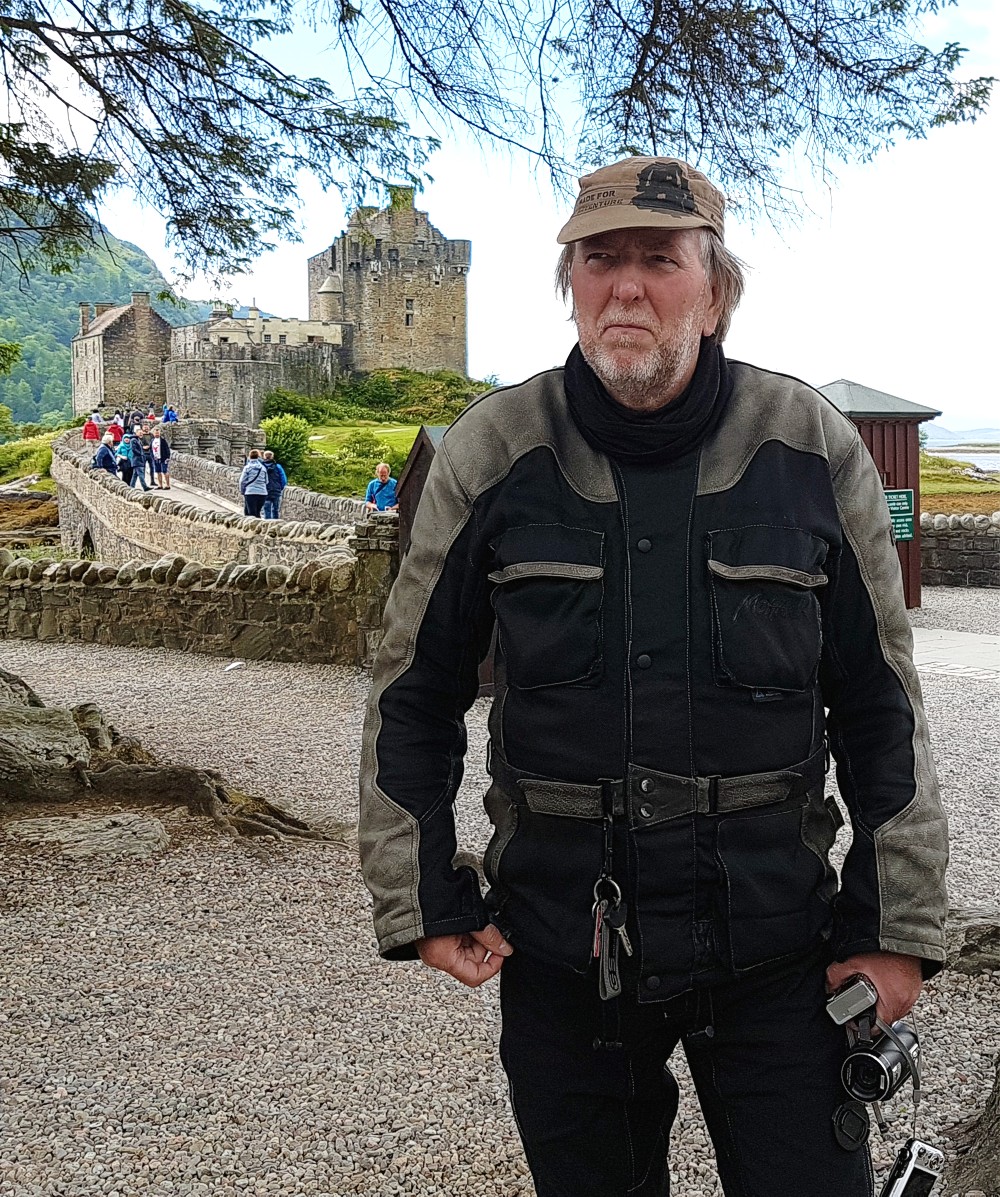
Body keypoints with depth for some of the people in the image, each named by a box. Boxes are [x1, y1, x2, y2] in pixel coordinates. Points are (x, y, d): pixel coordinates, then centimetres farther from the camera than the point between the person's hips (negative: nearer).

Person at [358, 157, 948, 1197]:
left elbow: (881, 706, 2)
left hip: (773, 945, 0)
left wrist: (898, 925, 1)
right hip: (557, 948, 1)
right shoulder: (491, 454, -4)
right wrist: (421, 903, 1)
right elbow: (414, 694, 4)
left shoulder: (813, 448, -4)